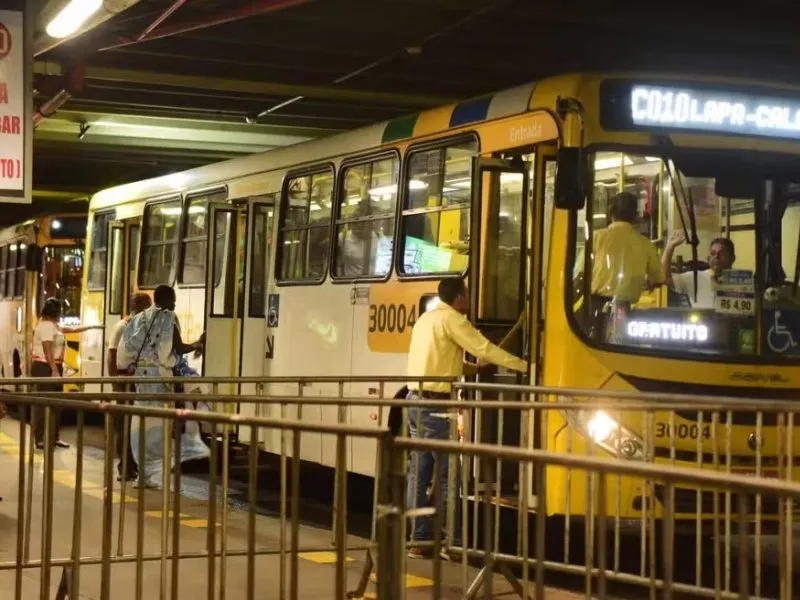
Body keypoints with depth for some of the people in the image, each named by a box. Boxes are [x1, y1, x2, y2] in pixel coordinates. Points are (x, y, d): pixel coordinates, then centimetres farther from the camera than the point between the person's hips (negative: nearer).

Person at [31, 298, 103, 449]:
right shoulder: (47, 325, -15)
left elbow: (72, 329, 31)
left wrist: (93, 326, 35)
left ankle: (54, 437, 19)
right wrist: (54, 370, -26)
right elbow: (47, 350, -22)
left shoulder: (53, 325, 17)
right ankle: (40, 439, -8)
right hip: (45, 368, -11)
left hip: (52, 368, 11)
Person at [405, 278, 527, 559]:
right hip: (435, 404, -9)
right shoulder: (451, 319, -8)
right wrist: (523, 366, -8)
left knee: (419, 473, 8)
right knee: (448, 473, -4)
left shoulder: (426, 318, 18)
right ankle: (453, 542, -3)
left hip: (416, 400, 9)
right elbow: (484, 349, -13)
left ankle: (418, 540, 10)